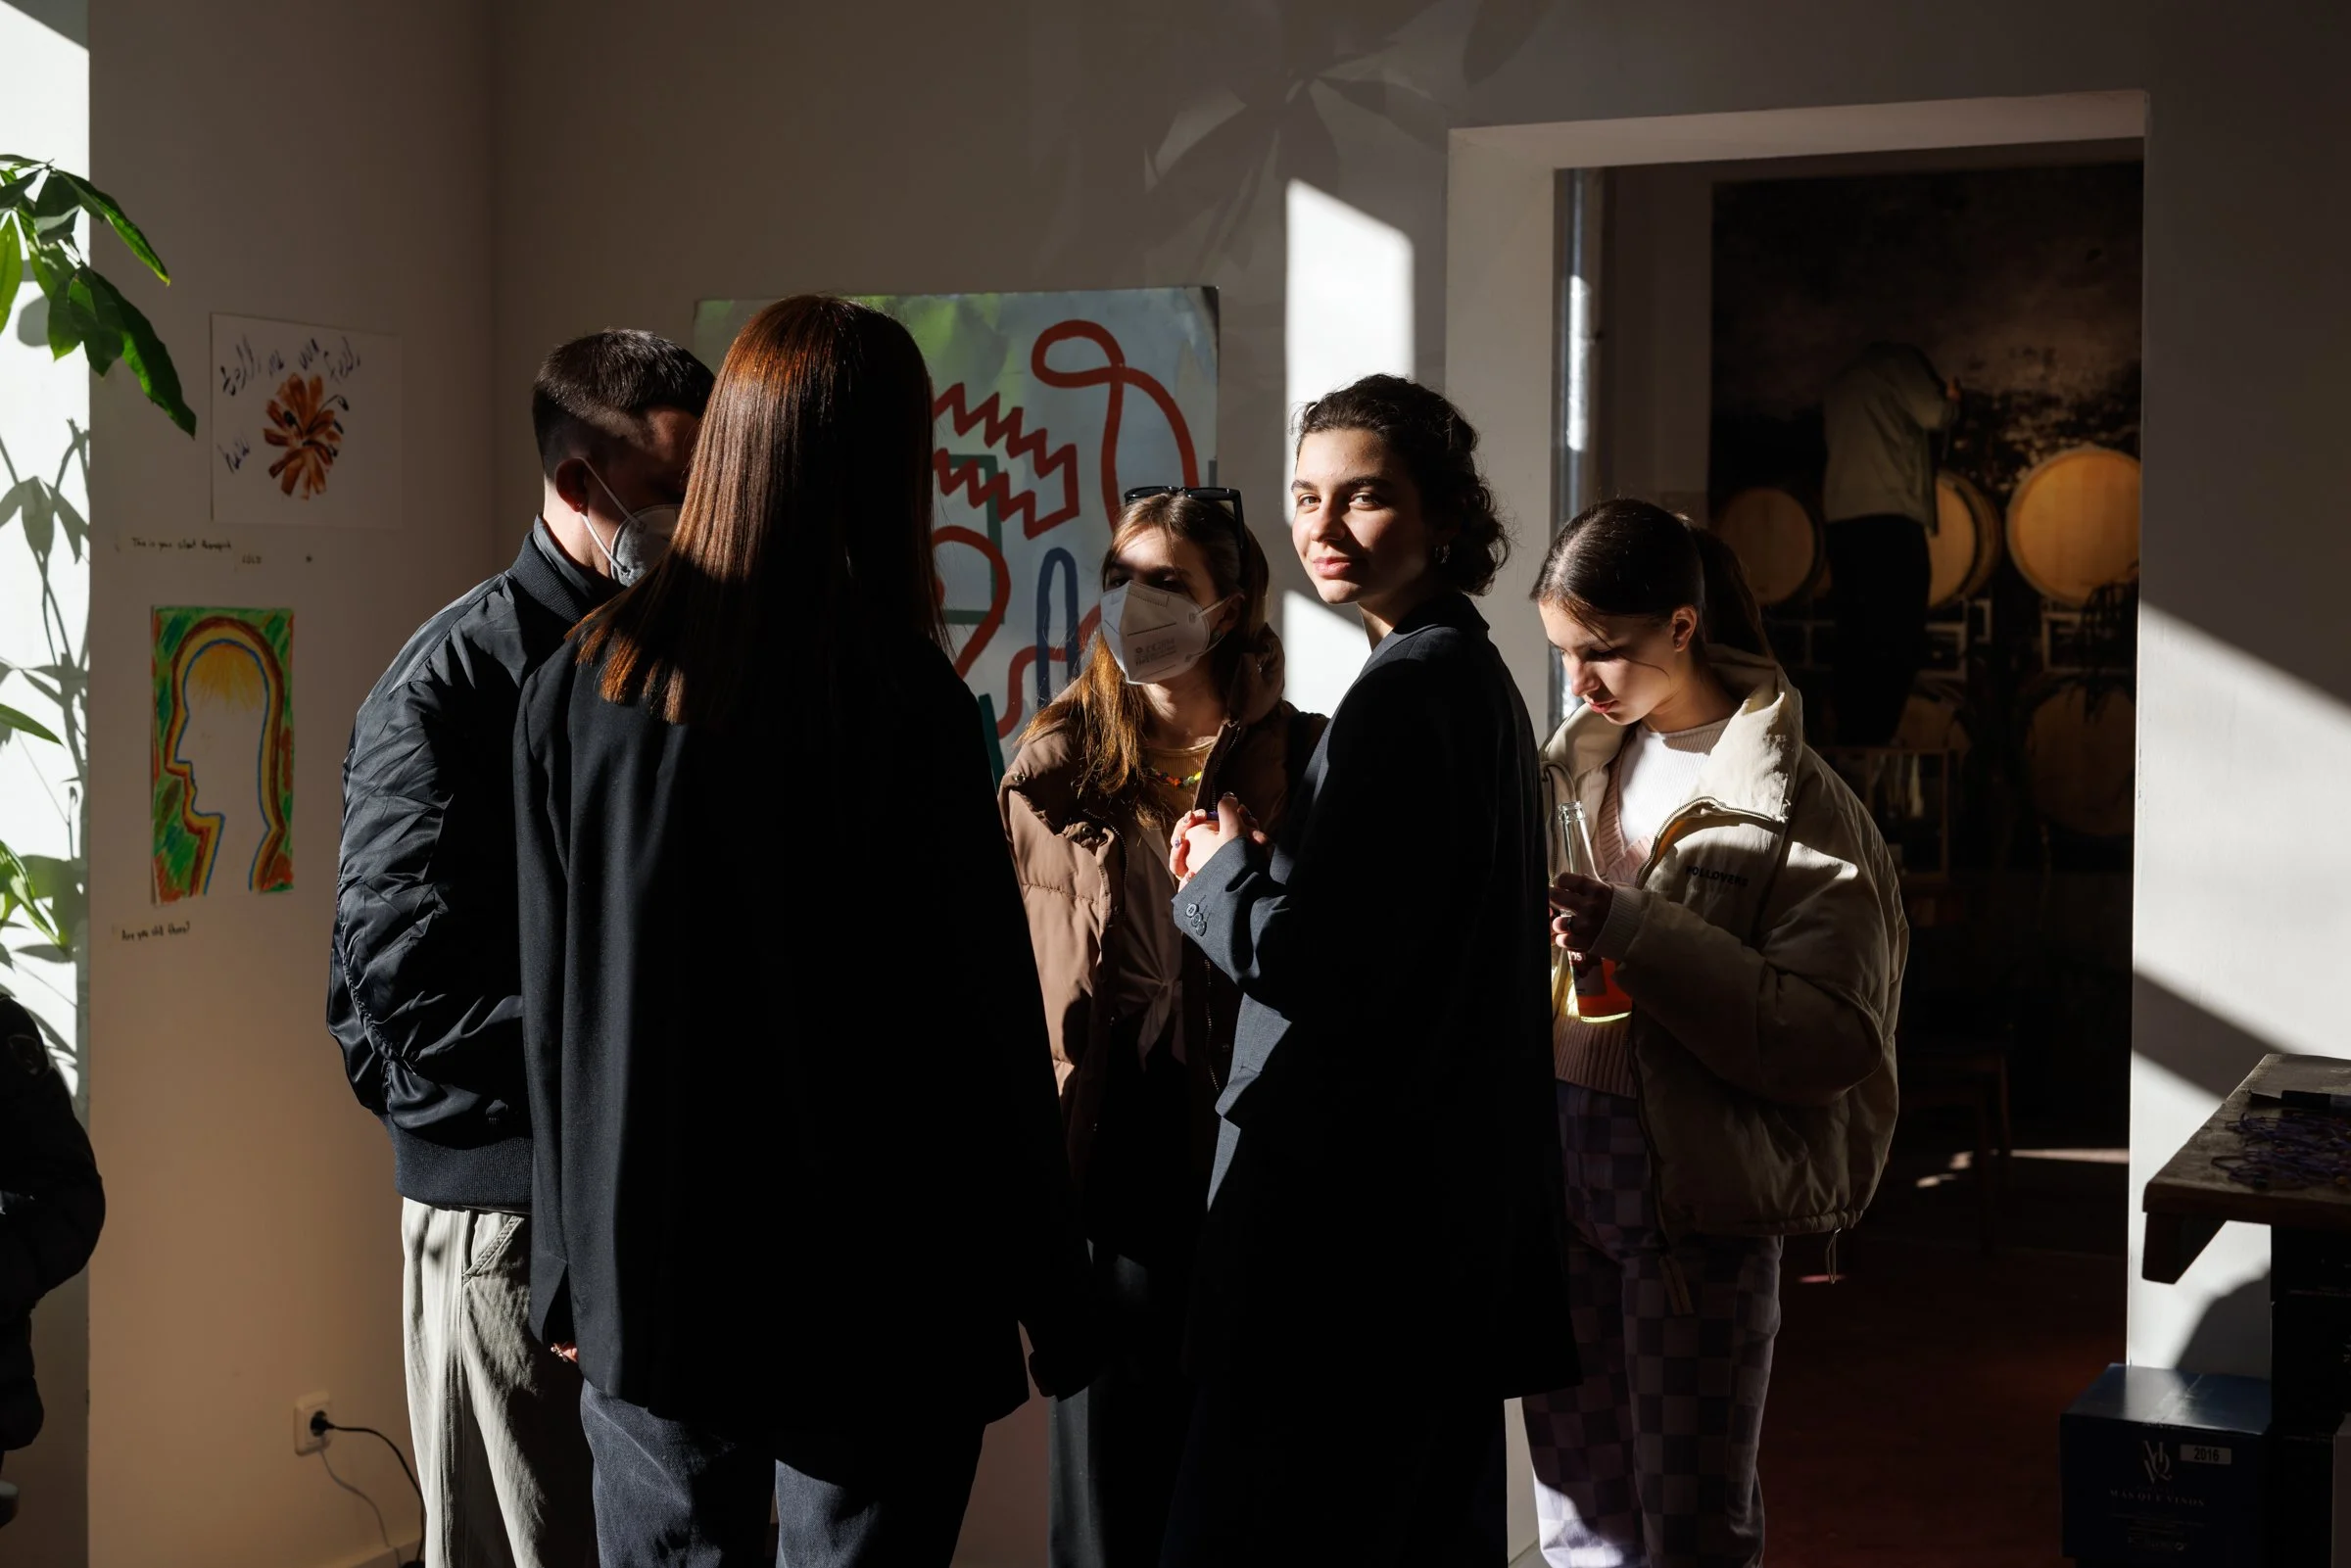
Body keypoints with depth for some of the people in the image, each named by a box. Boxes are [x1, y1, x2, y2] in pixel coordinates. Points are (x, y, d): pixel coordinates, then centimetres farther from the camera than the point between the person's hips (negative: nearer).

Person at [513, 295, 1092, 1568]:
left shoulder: (578, 688, 0)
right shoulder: (906, 700, -13)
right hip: (880, 1295, -4)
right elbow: (988, 1014, -10)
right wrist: (1051, 1294, 0)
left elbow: (549, 1007, 7)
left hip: (646, 1275, 4)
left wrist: (570, 1265, 16)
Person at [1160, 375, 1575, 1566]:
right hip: (1447, 1186, 10)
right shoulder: (1474, 676, 15)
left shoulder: (1403, 691, -16)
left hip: (1350, 1198, -10)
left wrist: (1219, 873, -3)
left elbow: (1307, 958, -20)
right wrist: (1264, 865, 6)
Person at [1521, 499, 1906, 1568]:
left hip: (1699, 1195, -6)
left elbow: (1832, 1037, -20)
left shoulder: (1793, 803, -12)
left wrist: (1637, 936, -25)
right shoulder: (1581, 761, 9)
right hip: (1560, 1165, 6)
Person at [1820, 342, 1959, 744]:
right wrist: (1952, 399, 20)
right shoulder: (1898, 359, 7)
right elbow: (1933, 416, -2)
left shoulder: (1839, 384, 28)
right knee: (1898, 643, -9)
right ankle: (1871, 742, -18)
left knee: (1855, 642, 6)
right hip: (1889, 516, -7)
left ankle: (1851, 742, 2)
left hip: (1841, 519, 7)